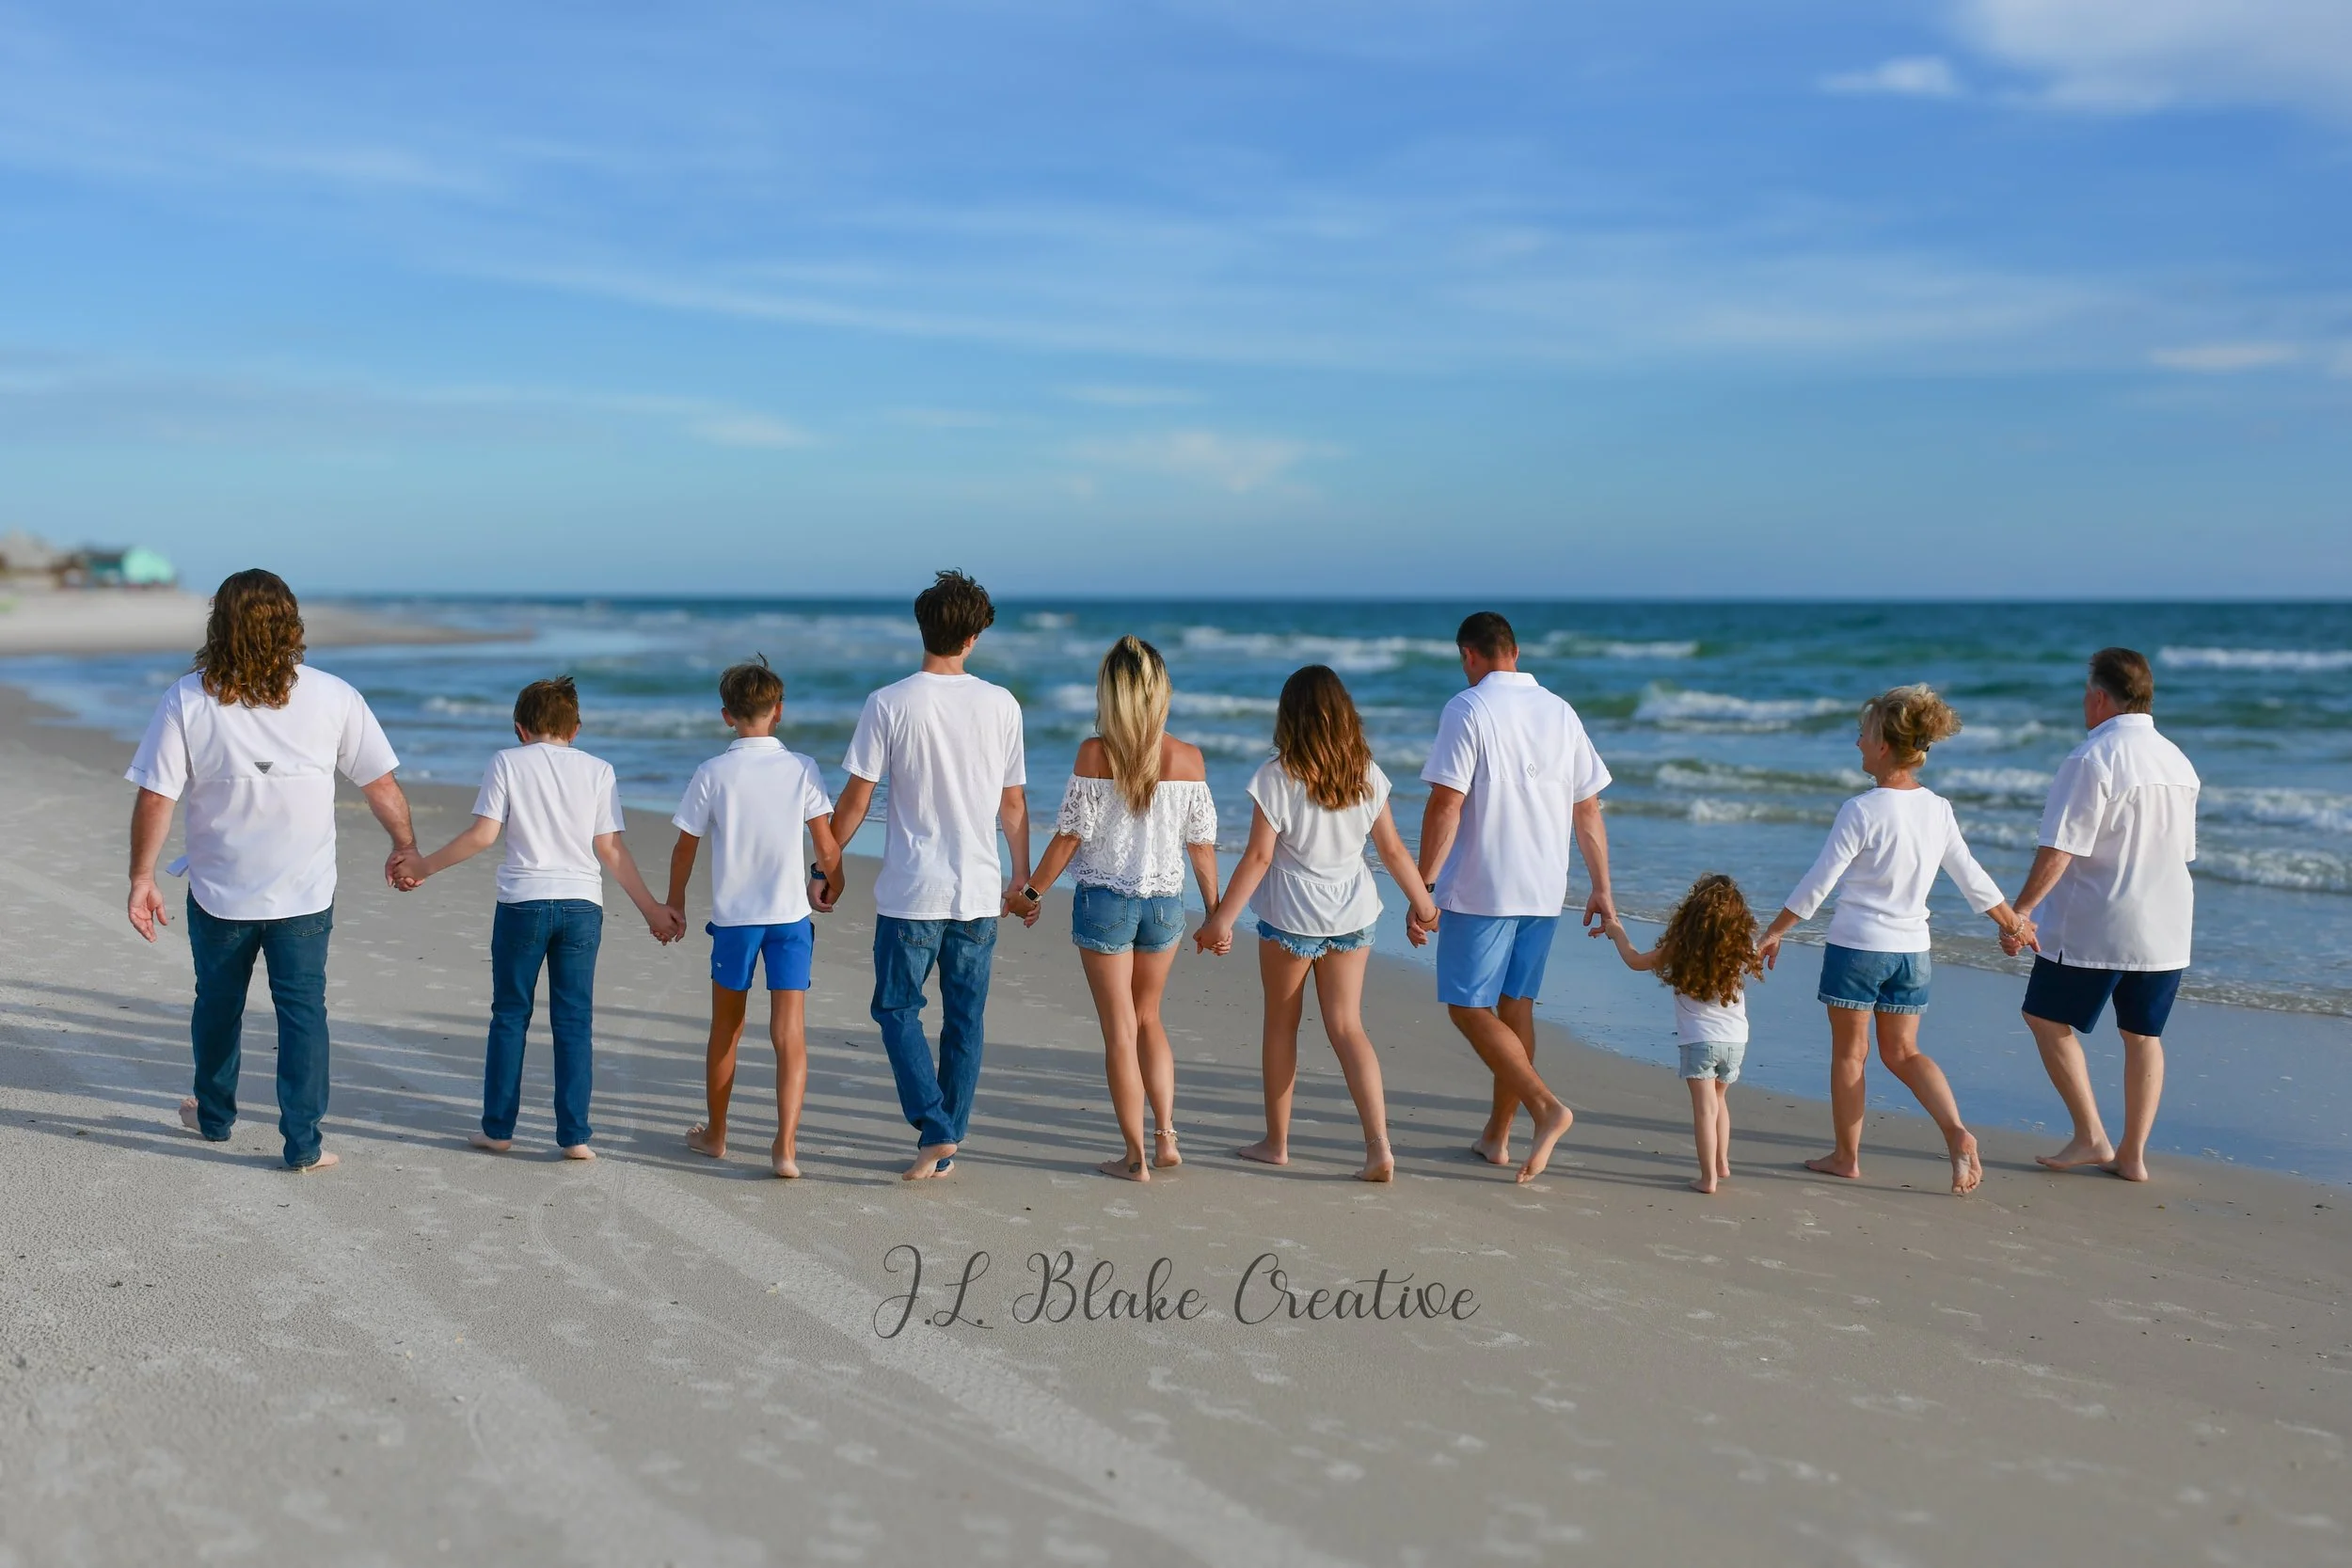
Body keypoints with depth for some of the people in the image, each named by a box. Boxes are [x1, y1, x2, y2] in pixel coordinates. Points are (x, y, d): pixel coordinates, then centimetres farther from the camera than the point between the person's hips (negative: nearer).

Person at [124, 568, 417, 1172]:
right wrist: (405, 845, 13)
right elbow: (381, 784, -2)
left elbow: (154, 798, -10)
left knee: (218, 1004, 21)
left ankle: (213, 1116, 40)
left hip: (218, 892, 1)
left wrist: (141, 879, 0)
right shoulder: (332, 696, -9)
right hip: (305, 894, -1)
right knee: (302, 1011, 7)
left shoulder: (187, 701, -10)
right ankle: (303, 1143, 7)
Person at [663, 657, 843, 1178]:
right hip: (790, 916, -1)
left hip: (733, 918, 1)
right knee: (790, 1034, 0)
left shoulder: (712, 774, -5)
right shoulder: (802, 769, -5)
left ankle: (715, 1134, 31)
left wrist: (674, 901, 18)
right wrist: (832, 883, 17)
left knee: (725, 1031, 17)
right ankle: (786, 1146, -8)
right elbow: (827, 844, -3)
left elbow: (685, 847, 2)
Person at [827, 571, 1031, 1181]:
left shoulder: (889, 704, -8)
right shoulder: (1000, 704, 0)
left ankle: (934, 1129, -5)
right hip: (979, 891, 3)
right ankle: (946, 1142, 17)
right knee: (965, 1019, 11)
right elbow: (1013, 803, 6)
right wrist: (1023, 878, 18)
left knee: (898, 1009, 10)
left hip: (911, 892, -3)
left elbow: (855, 799, -5)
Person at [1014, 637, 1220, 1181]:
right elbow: (1202, 843, 0)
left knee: (1119, 1030, 7)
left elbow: (1070, 834, -9)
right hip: (1165, 902, 3)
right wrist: (1215, 911, 12)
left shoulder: (1095, 753, -13)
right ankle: (1166, 1137, 15)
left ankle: (1136, 1157, 12)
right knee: (1148, 1017, 23)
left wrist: (1031, 891, 4)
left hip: (1104, 901, -3)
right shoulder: (1188, 758, -5)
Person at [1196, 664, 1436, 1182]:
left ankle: (1276, 1141, 23)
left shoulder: (1278, 776, -14)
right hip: (1353, 914, 4)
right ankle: (1379, 1147, -5)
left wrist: (1222, 919, -8)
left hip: (1291, 916, -4)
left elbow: (1259, 857, -15)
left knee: (1281, 1024, 13)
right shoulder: (1366, 774, -1)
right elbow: (1393, 849, 5)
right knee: (1347, 1027, 7)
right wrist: (1424, 904, 17)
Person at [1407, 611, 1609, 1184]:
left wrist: (1423, 887, -12)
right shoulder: (1562, 712, 9)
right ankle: (1497, 1136, 20)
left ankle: (1546, 1106, -16)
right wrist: (1601, 889, 17)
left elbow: (1446, 804, -15)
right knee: (1515, 1006, 14)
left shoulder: (1468, 709, -9)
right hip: (1544, 890, 6)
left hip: (1480, 889, -6)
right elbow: (1588, 809, 11)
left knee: (1469, 1008, 0)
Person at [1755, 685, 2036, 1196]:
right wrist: (2013, 923, 25)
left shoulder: (1861, 812, -16)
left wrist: (1774, 931, -4)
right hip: (1912, 949, 5)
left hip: (1856, 946, -5)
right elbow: (1973, 878, 10)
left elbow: (1818, 883, -14)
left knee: (1849, 1050, 9)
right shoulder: (1938, 809, 2)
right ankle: (1957, 1132, -4)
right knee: (1903, 1052, 15)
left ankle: (1846, 1156, 18)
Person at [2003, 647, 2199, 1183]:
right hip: (2164, 927, 7)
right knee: (2143, 1035, 13)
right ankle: (2133, 1155, 16)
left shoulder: (2093, 759, -15)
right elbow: (2182, 851, 18)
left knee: (2048, 1019, 8)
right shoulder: (2178, 762, 8)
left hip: (2094, 927, -7)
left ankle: (2091, 1138, 6)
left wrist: (2021, 909, -14)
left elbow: (2059, 850, -20)